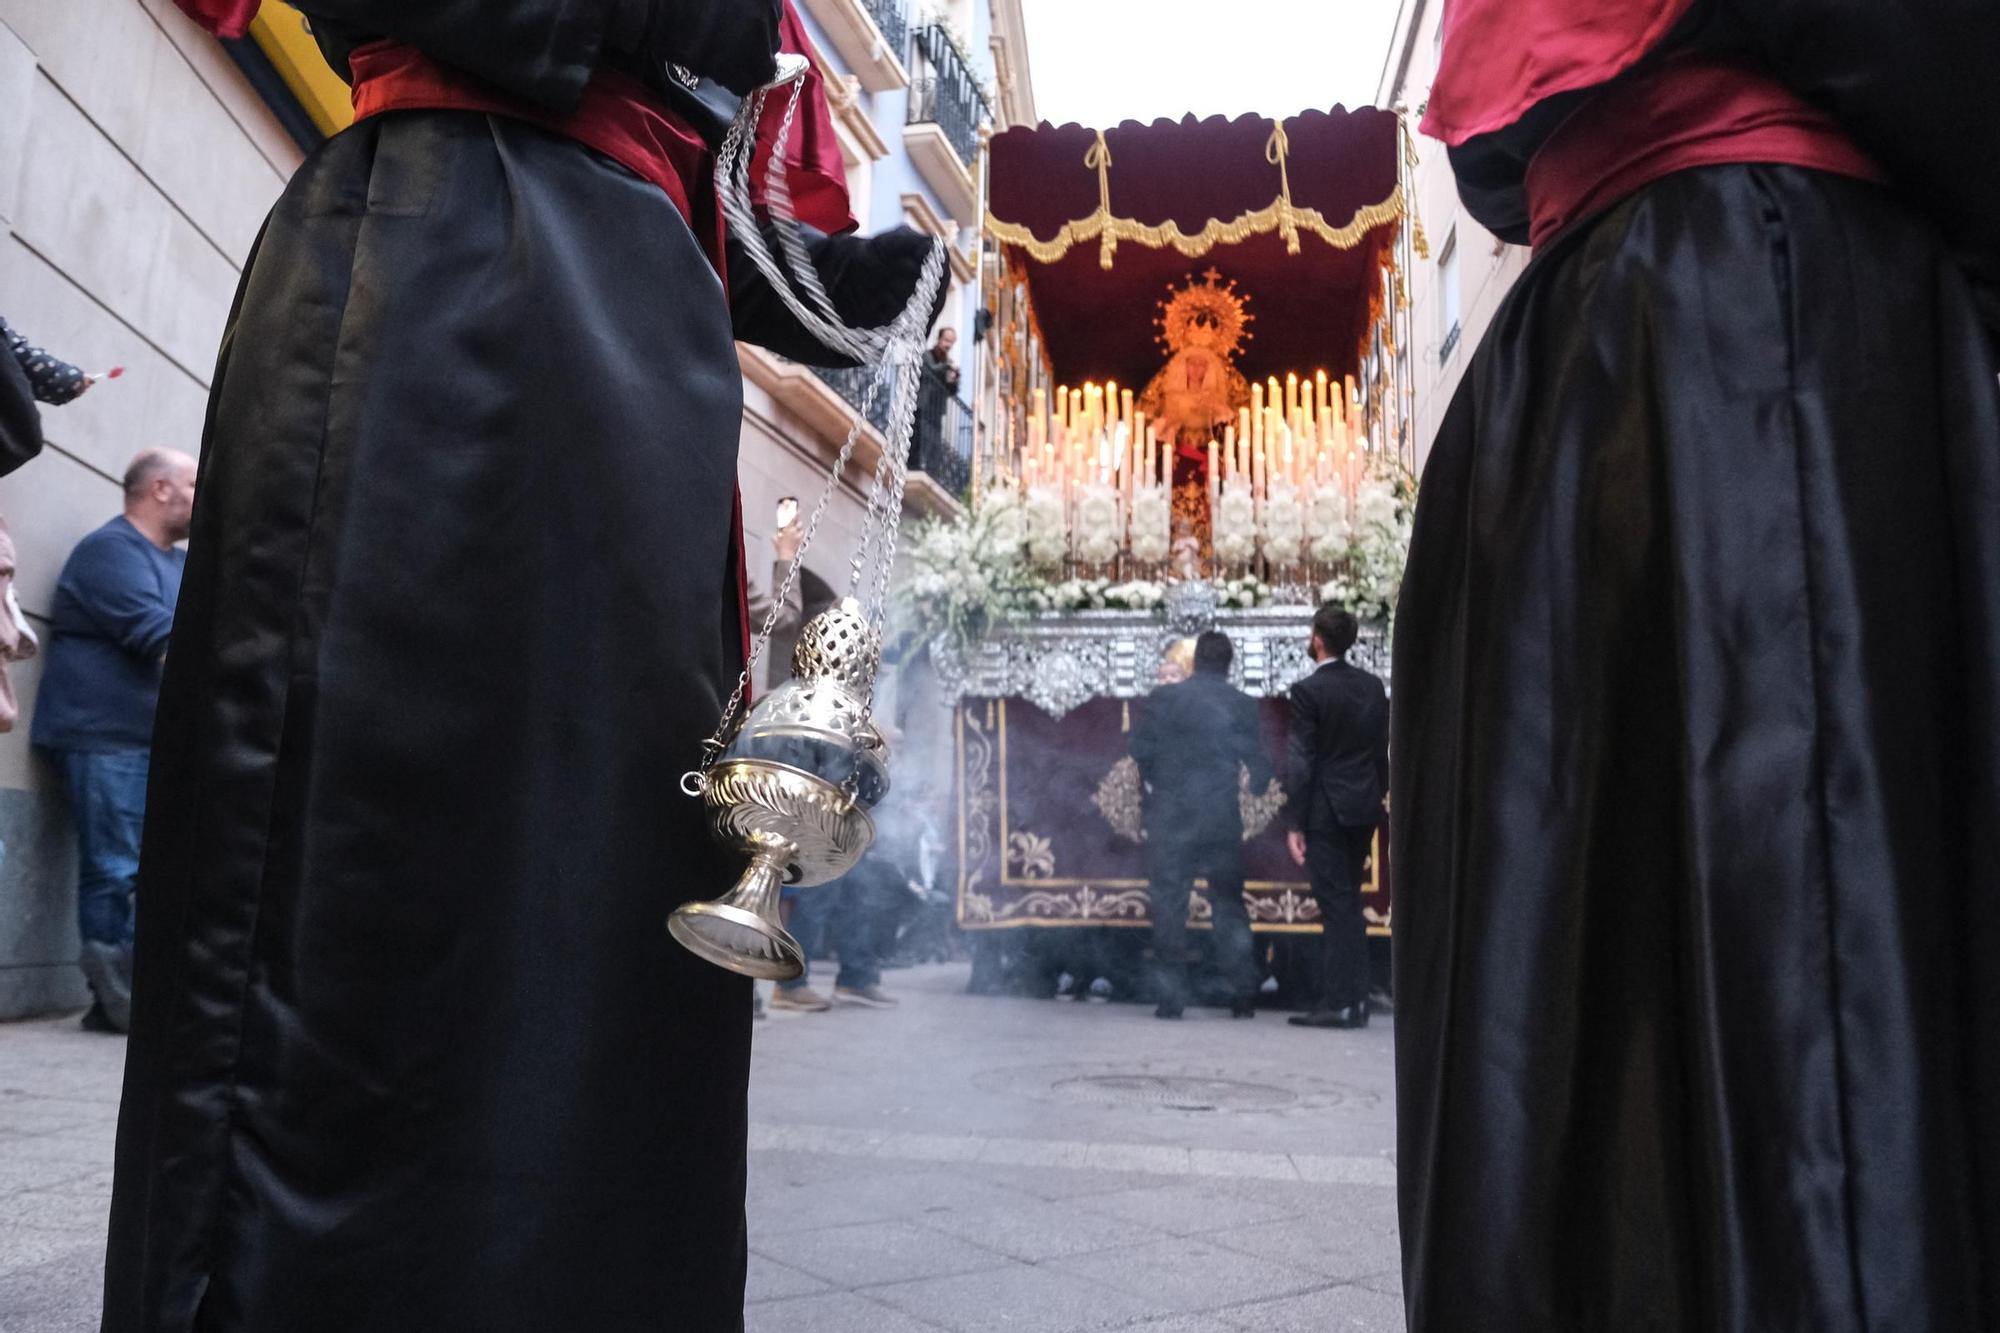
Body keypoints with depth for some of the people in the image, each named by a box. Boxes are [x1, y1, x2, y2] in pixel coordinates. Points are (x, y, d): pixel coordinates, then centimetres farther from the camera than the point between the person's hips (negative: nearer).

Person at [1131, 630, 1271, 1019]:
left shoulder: (1162, 699, -3)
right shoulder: (1242, 705, -1)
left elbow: (1141, 752, -3)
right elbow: (1259, 766, 2)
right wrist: (1254, 787, 23)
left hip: (1170, 816, -1)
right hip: (1223, 816, 1)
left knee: (1169, 907, 4)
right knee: (1229, 904, 12)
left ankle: (1170, 998, 4)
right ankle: (1244, 994, 13)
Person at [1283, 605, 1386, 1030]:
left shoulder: (1309, 690, -12)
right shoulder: (1373, 686, 7)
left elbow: (1300, 760, -13)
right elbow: (1381, 751, 11)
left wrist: (1295, 823, -10)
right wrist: (1376, 798, 18)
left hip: (1326, 810, -6)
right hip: (1365, 807, 6)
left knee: (1336, 906, -3)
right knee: (1350, 905, 14)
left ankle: (1338, 1003, 0)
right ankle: (1356, 999, 18)